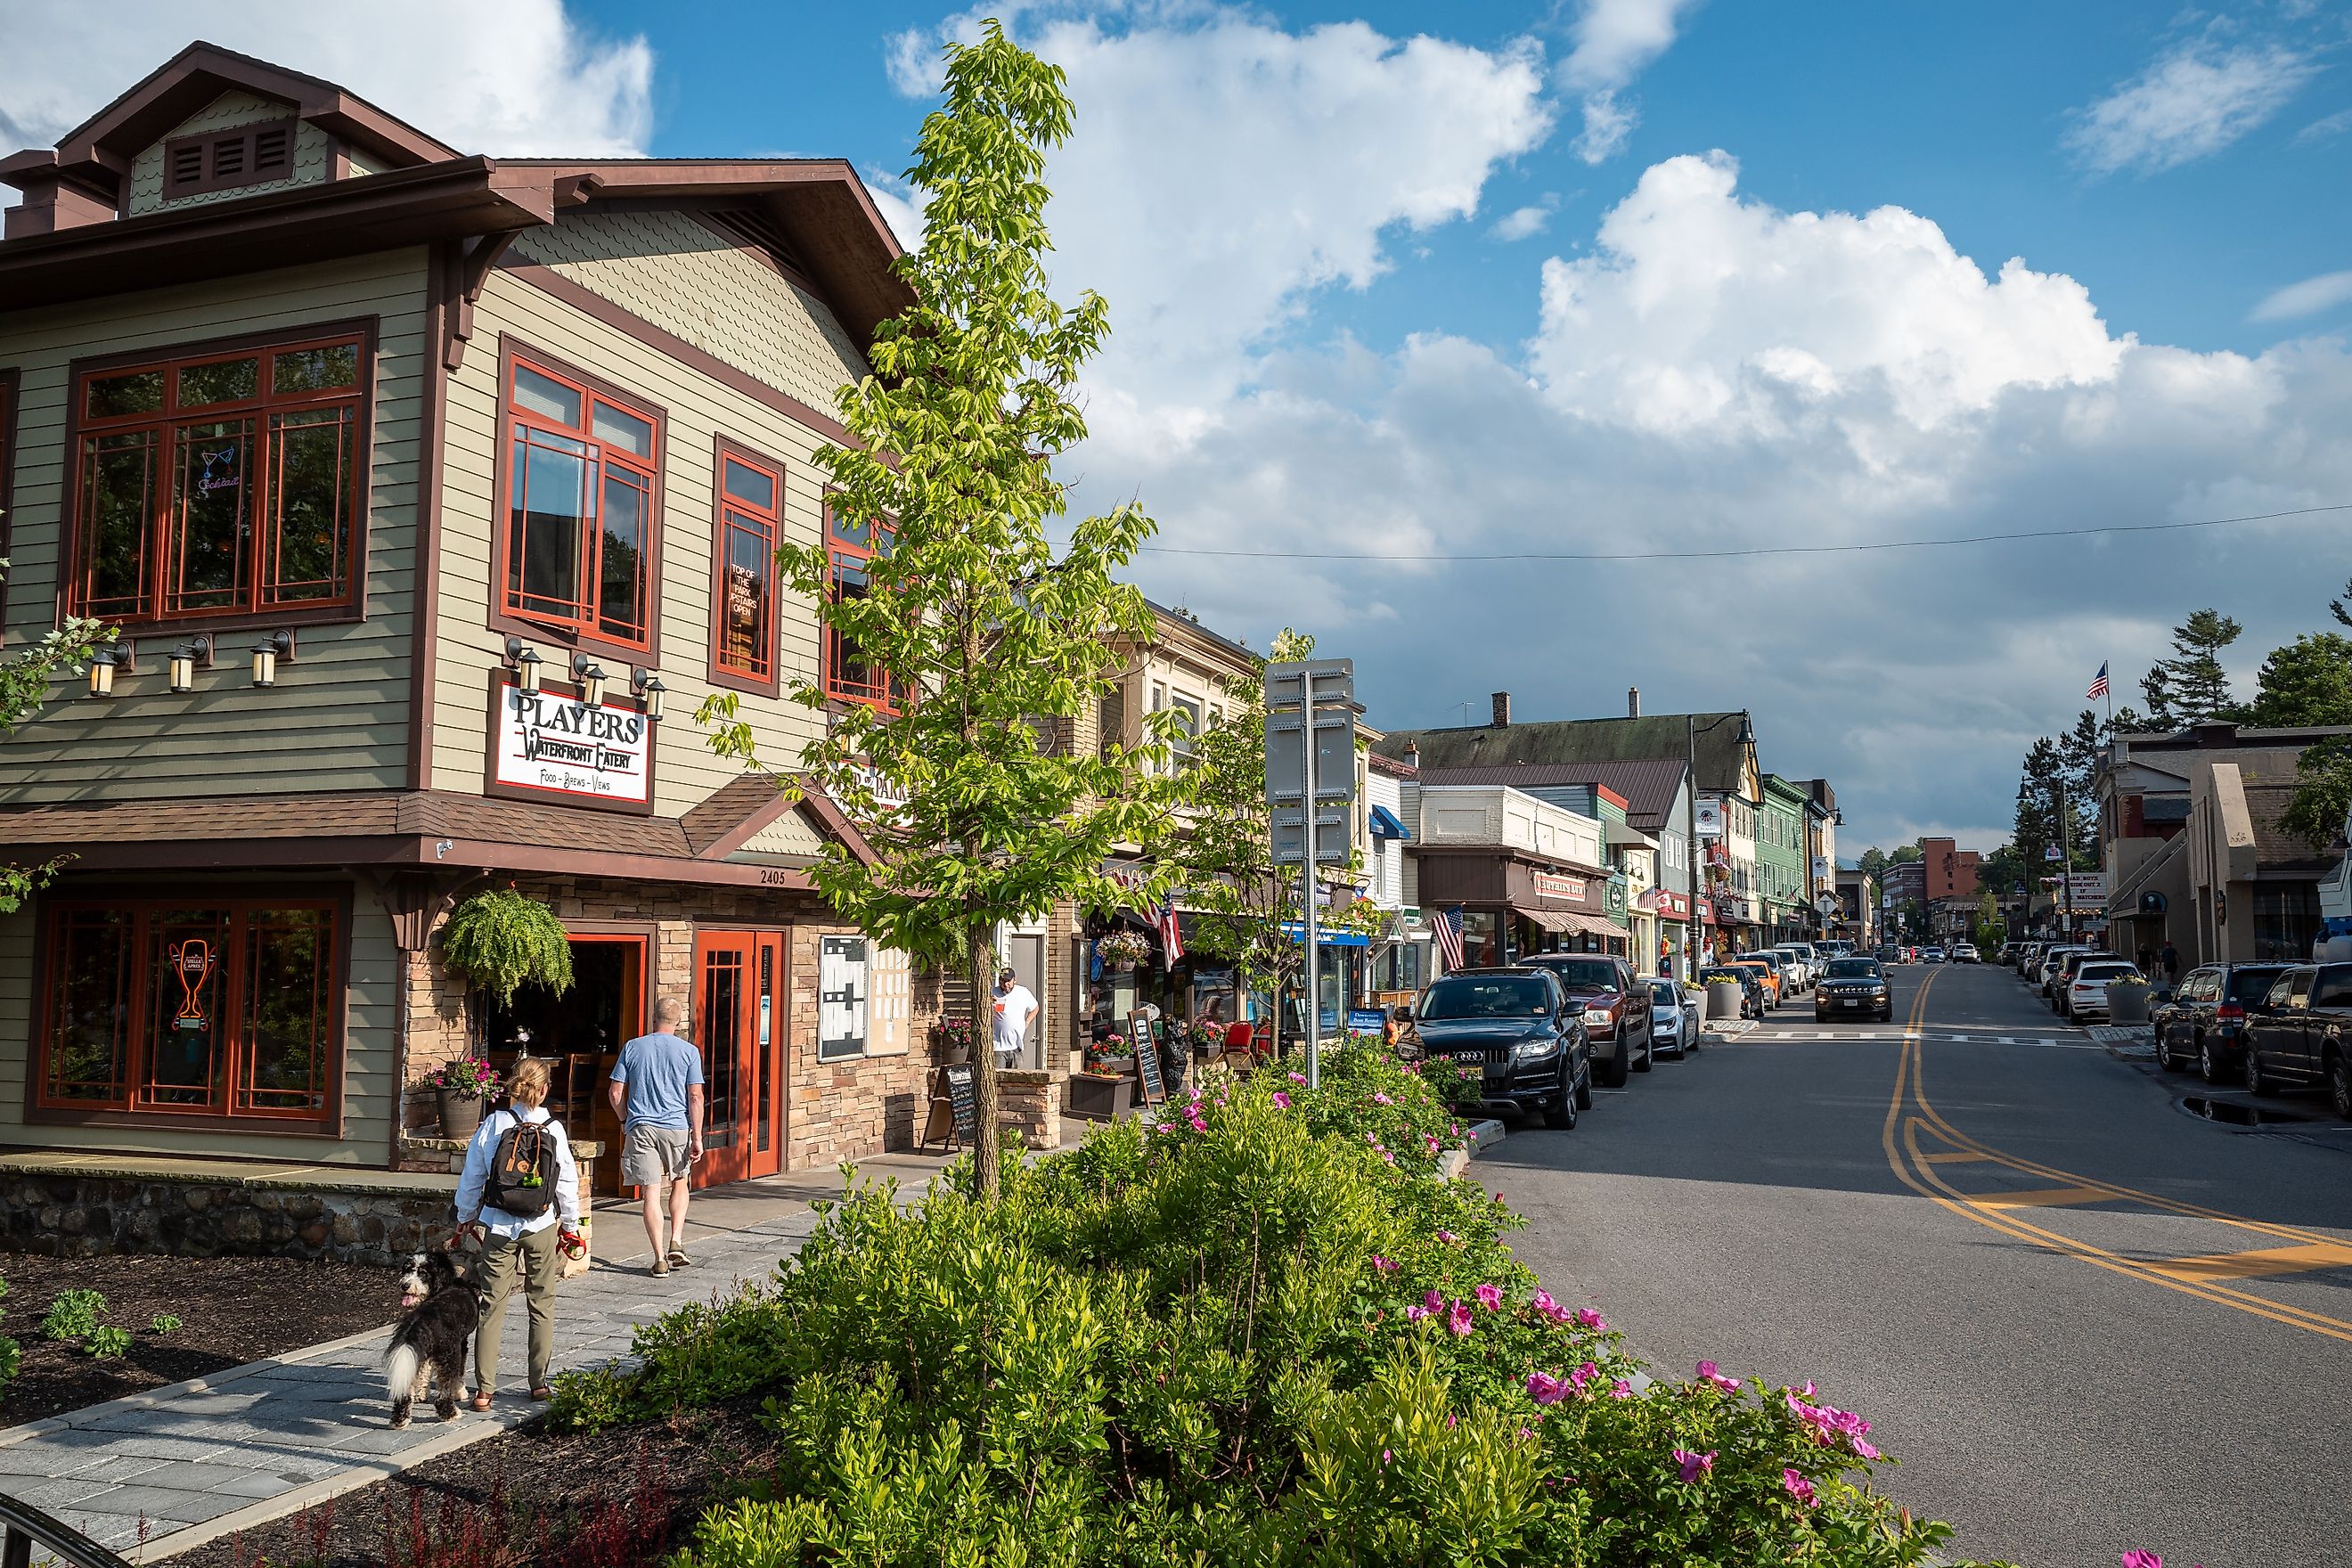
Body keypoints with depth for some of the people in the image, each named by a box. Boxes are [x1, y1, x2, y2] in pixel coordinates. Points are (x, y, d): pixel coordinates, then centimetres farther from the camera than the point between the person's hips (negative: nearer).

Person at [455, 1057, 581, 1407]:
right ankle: (539, 1383, 18)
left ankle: (484, 1389, 3)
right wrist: (570, 1225, 12)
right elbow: (567, 1181, -2)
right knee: (542, 1304, 12)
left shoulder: (491, 1124, -5)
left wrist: (466, 1216, 17)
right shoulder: (553, 1128, -6)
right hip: (542, 1226, 0)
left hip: (498, 1226, 0)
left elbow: (472, 1177, 1)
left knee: (491, 1305, 5)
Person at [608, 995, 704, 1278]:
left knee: (651, 1193, 0)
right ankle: (676, 1243, 10)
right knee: (679, 1184, 21)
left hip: (640, 1128, 0)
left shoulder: (632, 1047, 4)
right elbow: (696, 1097, -5)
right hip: (677, 1128, 0)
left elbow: (615, 1092, 4)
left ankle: (660, 1259, -1)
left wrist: (624, 1120, 20)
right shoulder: (689, 1051, -1)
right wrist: (697, 1137, -2)